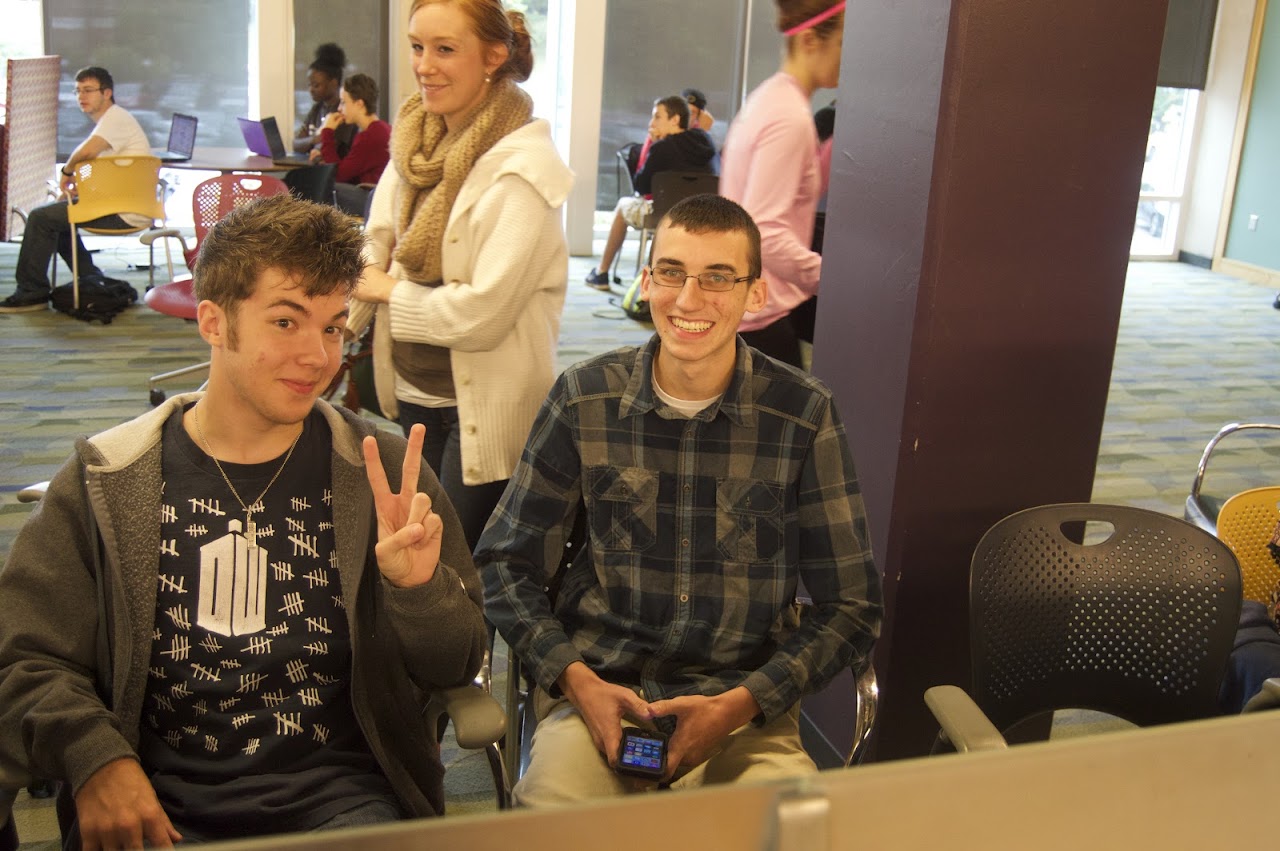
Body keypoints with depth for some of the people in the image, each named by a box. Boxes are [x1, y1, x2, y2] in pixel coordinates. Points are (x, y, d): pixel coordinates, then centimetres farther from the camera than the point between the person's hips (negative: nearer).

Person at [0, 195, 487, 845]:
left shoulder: (384, 475, 5)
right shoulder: (105, 481, 6)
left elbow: (456, 667, 6)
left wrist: (419, 588, -14)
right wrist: (93, 756, -13)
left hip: (339, 793, 0)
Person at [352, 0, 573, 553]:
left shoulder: (522, 166, -20)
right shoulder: (415, 142, 4)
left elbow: (483, 314, -24)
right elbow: (376, 247, 9)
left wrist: (393, 293, -10)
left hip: (486, 408, -7)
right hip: (413, 389, 7)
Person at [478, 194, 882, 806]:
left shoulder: (804, 415, -3)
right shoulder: (585, 398, 1)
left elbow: (851, 607, 3)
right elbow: (506, 564, 7)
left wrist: (741, 703, -10)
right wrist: (575, 678, -8)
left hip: (746, 709, 1)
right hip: (593, 693, 0)